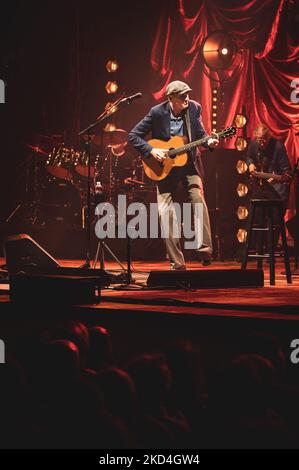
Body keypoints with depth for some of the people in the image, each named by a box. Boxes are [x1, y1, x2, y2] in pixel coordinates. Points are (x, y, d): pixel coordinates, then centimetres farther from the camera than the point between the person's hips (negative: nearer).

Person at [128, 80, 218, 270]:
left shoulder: (194, 108, -7)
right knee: (165, 211, -5)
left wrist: (209, 141, -17)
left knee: (199, 200, -20)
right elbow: (133, 136, -9)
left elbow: (200, 133, 4)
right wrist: (152, 150, -21)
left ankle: (205, 250, -17)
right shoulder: (157, 112, -13)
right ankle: (177, 262, 1)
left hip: (189, 163, 1)